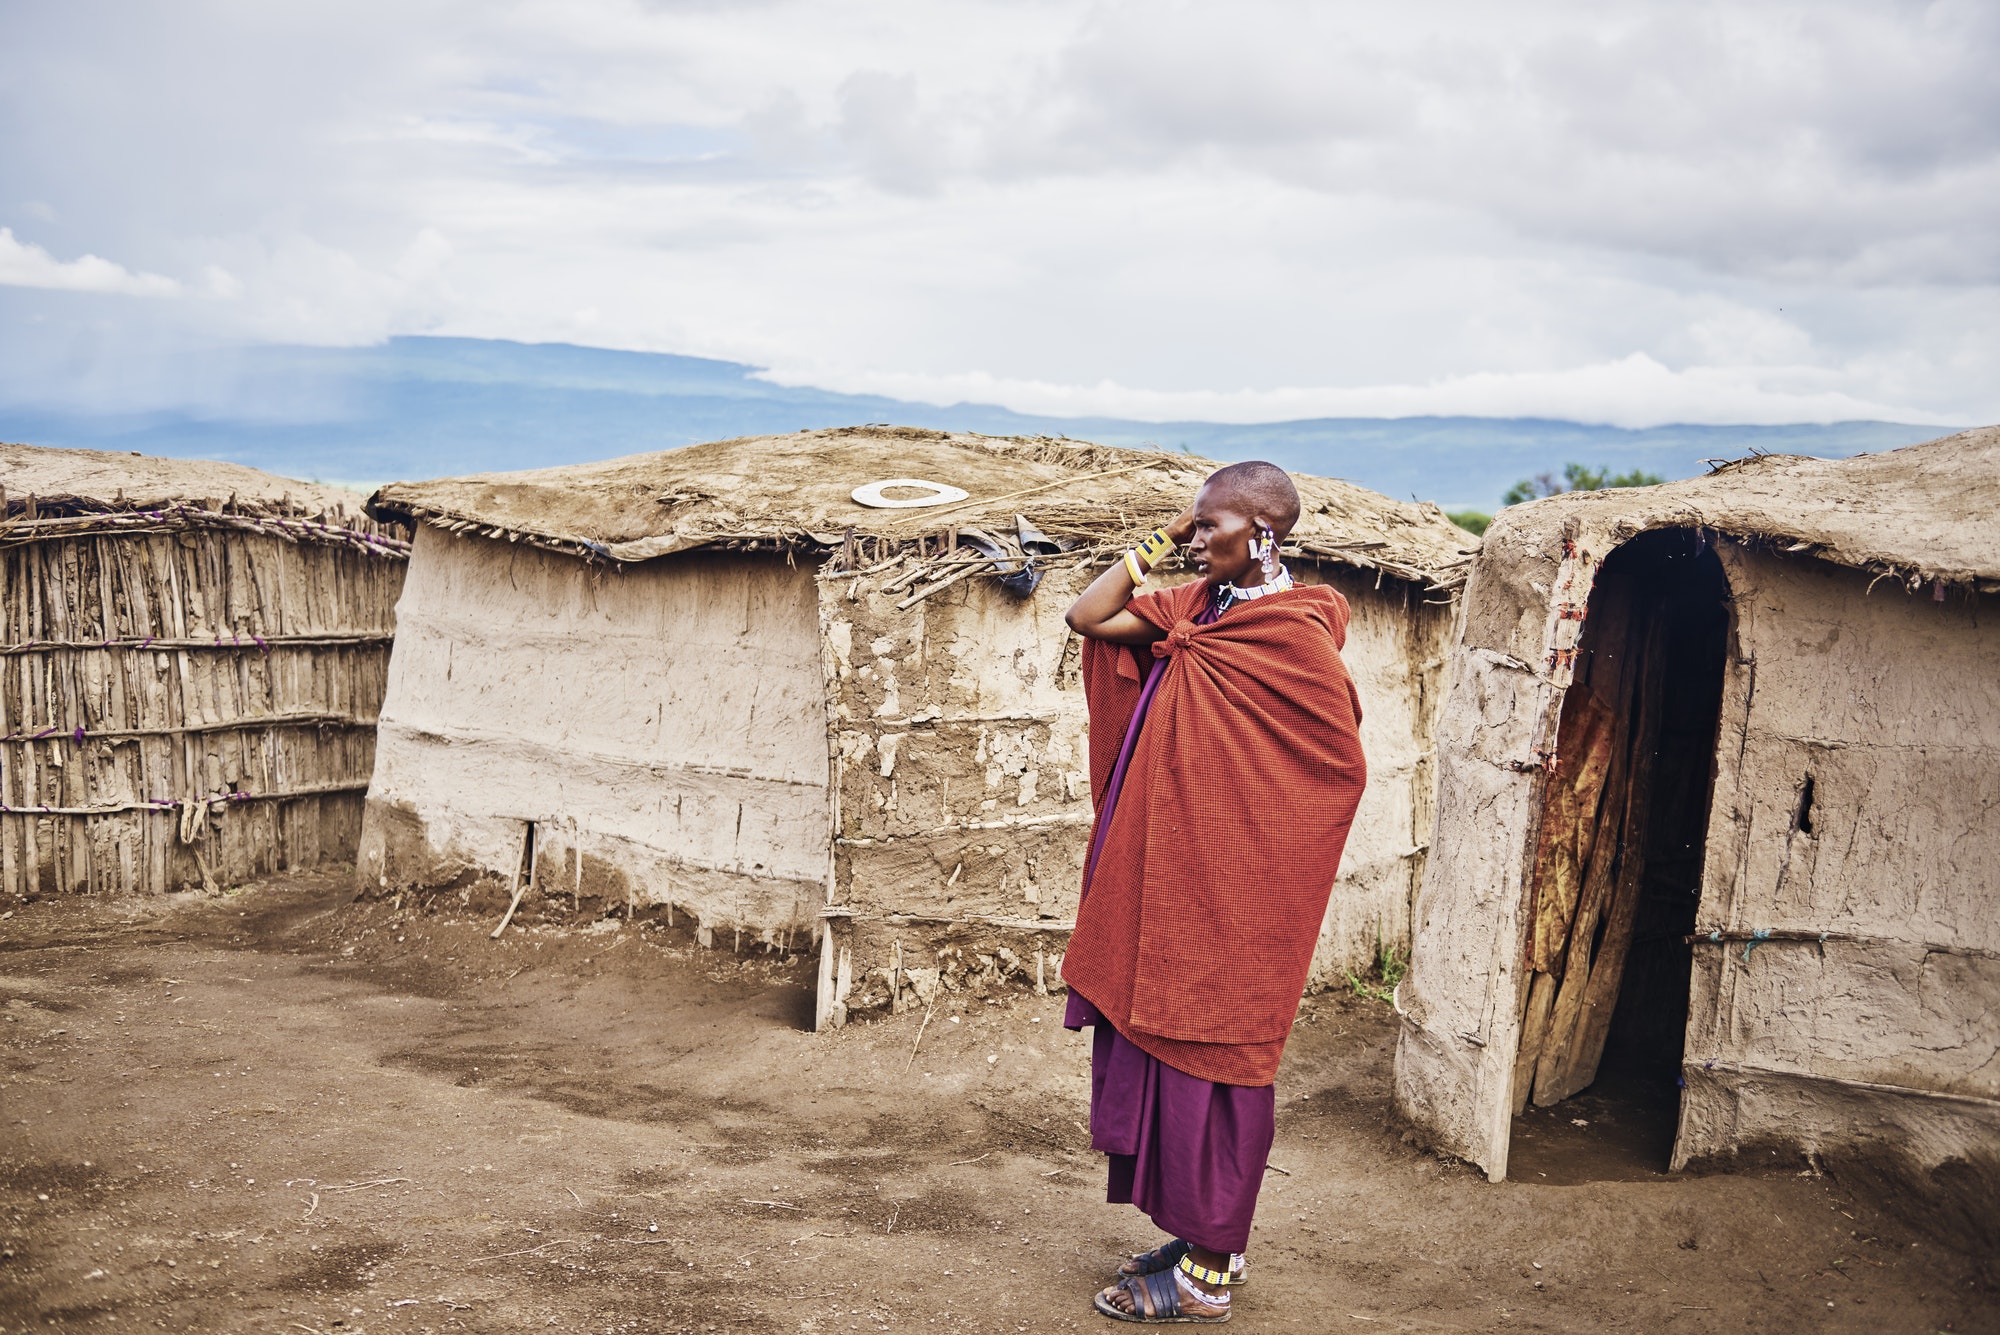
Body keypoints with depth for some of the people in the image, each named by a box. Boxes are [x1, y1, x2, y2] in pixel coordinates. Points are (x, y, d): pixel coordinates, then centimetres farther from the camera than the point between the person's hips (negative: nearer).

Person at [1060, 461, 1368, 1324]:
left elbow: (1342, 767, -12)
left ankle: (1207, 1277, 14)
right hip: (1169, 878, 8)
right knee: (1164, 1049, 14)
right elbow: (1086, 617, 9)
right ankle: (1206, 1242, 29)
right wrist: (1154, 547, 2)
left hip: (1227, 891, -8)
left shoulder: (1296, 636, -16)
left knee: (1206, 1059, 1)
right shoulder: (1199, 606, 8)